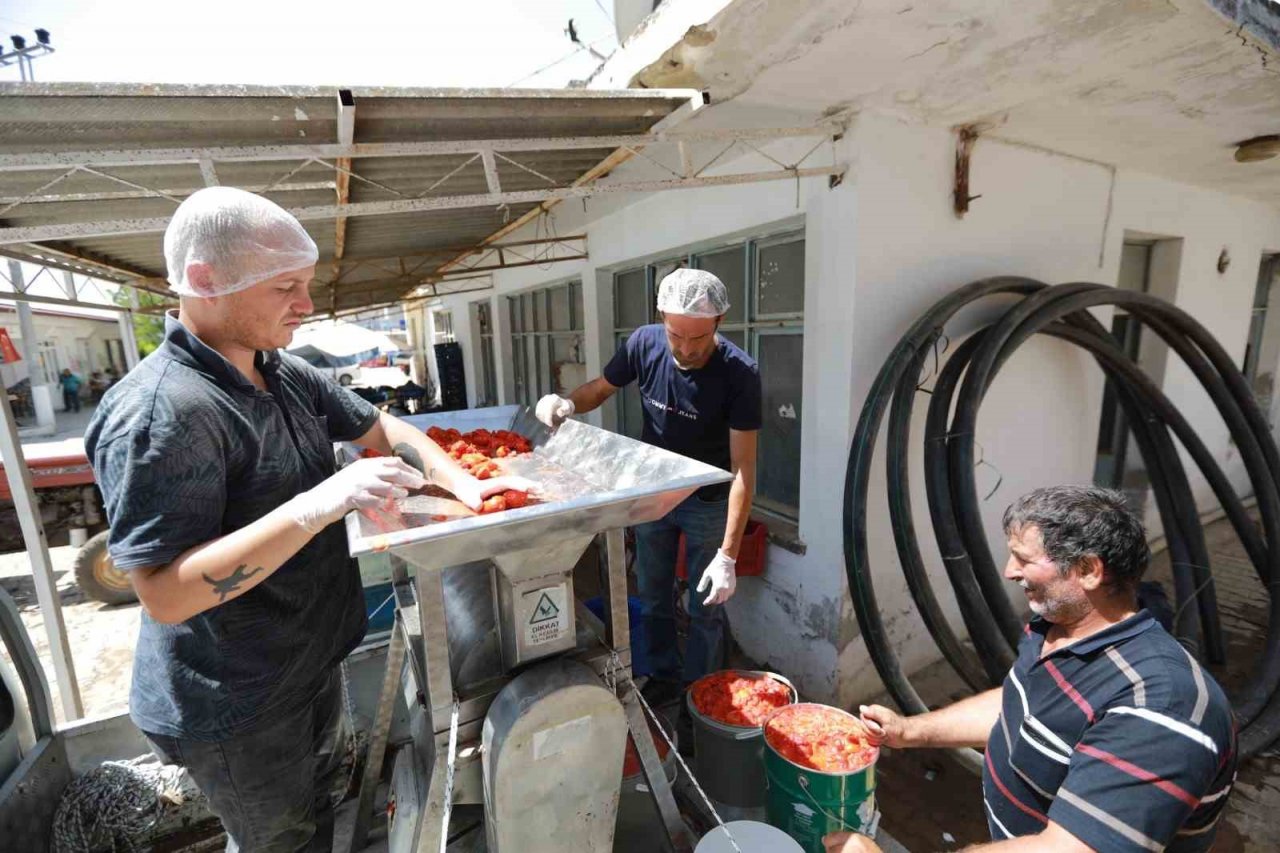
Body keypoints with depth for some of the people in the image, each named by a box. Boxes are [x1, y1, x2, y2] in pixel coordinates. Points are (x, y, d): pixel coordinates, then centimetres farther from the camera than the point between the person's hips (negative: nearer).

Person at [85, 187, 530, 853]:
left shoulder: (288, 375, -2)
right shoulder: (159, 412, -28)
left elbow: (381, 429, 5)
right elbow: (163, 594, -29)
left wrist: (463, 484, -8)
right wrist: (317, 505, -40)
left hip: (311, 658, 7)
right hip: (233, 704, -7)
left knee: (319, 798, 30)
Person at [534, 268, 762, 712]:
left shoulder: (740, 373, -27)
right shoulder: (645, 343, -18)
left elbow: (743, 468, -26)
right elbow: (600, 389, 0)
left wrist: (728, 555, -29)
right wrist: (566, 402, -23)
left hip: (708, 502, -3)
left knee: (706, 607, 13)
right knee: (653, 599, 18)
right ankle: (664, 675, 42)